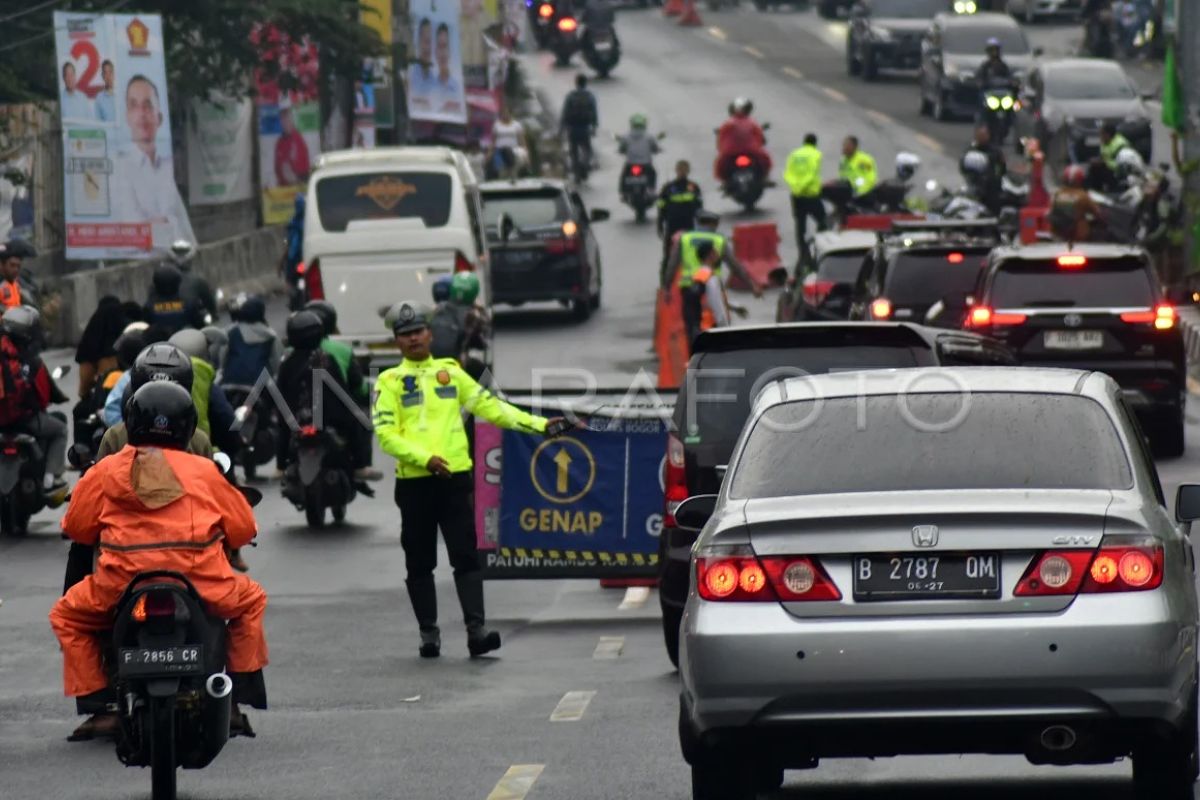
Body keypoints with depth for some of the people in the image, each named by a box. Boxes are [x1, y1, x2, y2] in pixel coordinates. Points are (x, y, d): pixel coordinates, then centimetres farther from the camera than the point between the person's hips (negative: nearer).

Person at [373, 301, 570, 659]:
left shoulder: (450, 372, 14)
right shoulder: (390, 381, 5)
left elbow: (490, 406, 14)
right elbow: (386, 433, -4)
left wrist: (538, 424, 6)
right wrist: (424, 458, -18)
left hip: (455, 477, 1)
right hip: (414, 481, -1)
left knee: (466, 557, -7)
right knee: (420, 563, 4)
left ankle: (476, 629, -13)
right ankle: (428, 633, 12)